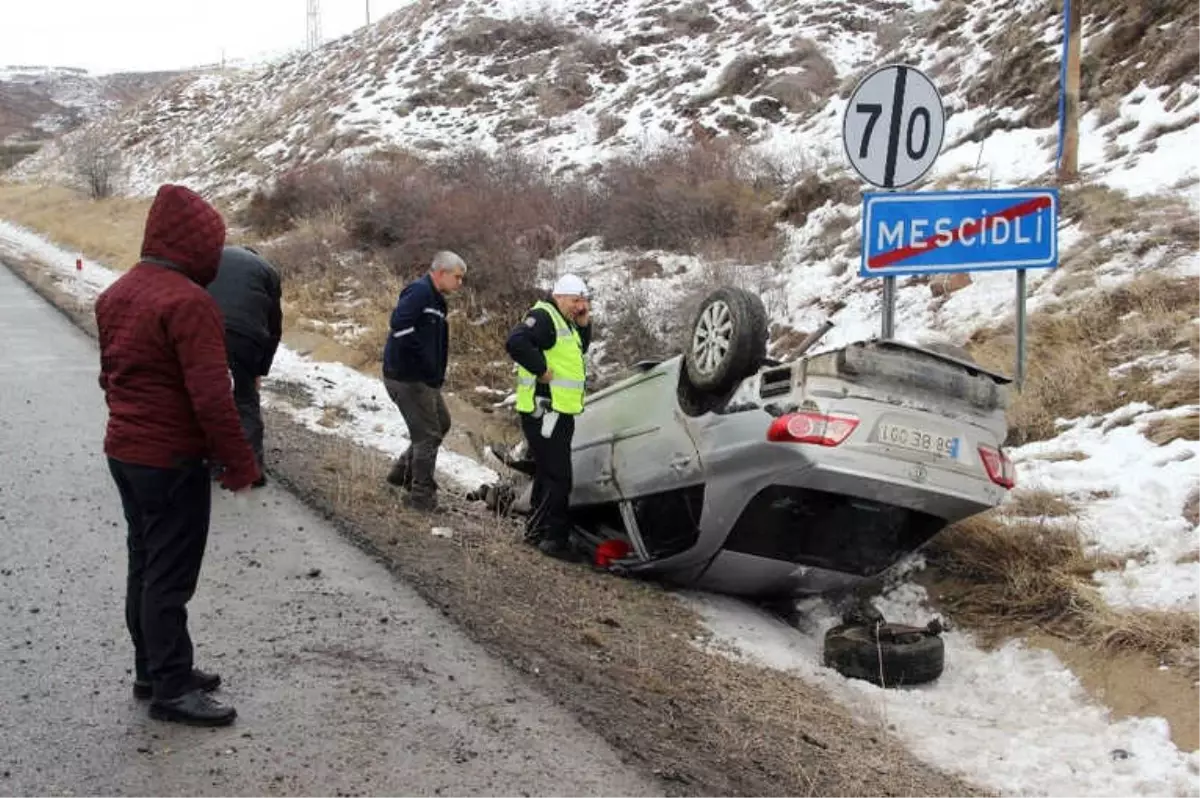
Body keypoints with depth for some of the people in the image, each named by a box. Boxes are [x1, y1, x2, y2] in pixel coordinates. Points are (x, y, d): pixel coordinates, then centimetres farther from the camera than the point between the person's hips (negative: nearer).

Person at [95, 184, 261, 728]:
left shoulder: (116, 293, 9)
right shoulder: (188, 301, -21)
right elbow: (211, 395, -24)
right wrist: (241, 462, -16)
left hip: (124, 450, 9)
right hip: (172, 460, -9)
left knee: (145, 565, 18)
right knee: (170, 576, 0)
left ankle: (151, 669, 29)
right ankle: (172, 689, 9)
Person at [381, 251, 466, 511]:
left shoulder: (435, 298, 16)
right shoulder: (419, 291, -17)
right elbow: (399, 323, -31)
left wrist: (438, 374, 9)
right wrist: (421, 355, -23)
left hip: (424, 378, 11)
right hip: (407, 378, -11)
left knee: (441, 423, 21)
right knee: (428, 435, -3)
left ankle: (403, 471, 31)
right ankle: (422, 495, 8)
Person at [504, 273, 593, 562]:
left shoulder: (564, 322, 17)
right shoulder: (543, 316, -15)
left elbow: (580, 349, 26)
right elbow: (516, 342, -31)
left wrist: (584, 325, 10)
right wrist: (542, 370, -24)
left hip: (558, 412, 11)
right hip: (544, 411, -11)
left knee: (547, 474, 19)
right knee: (558, 478, -8)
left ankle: (537, 530, 30)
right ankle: (555, 538, -1)